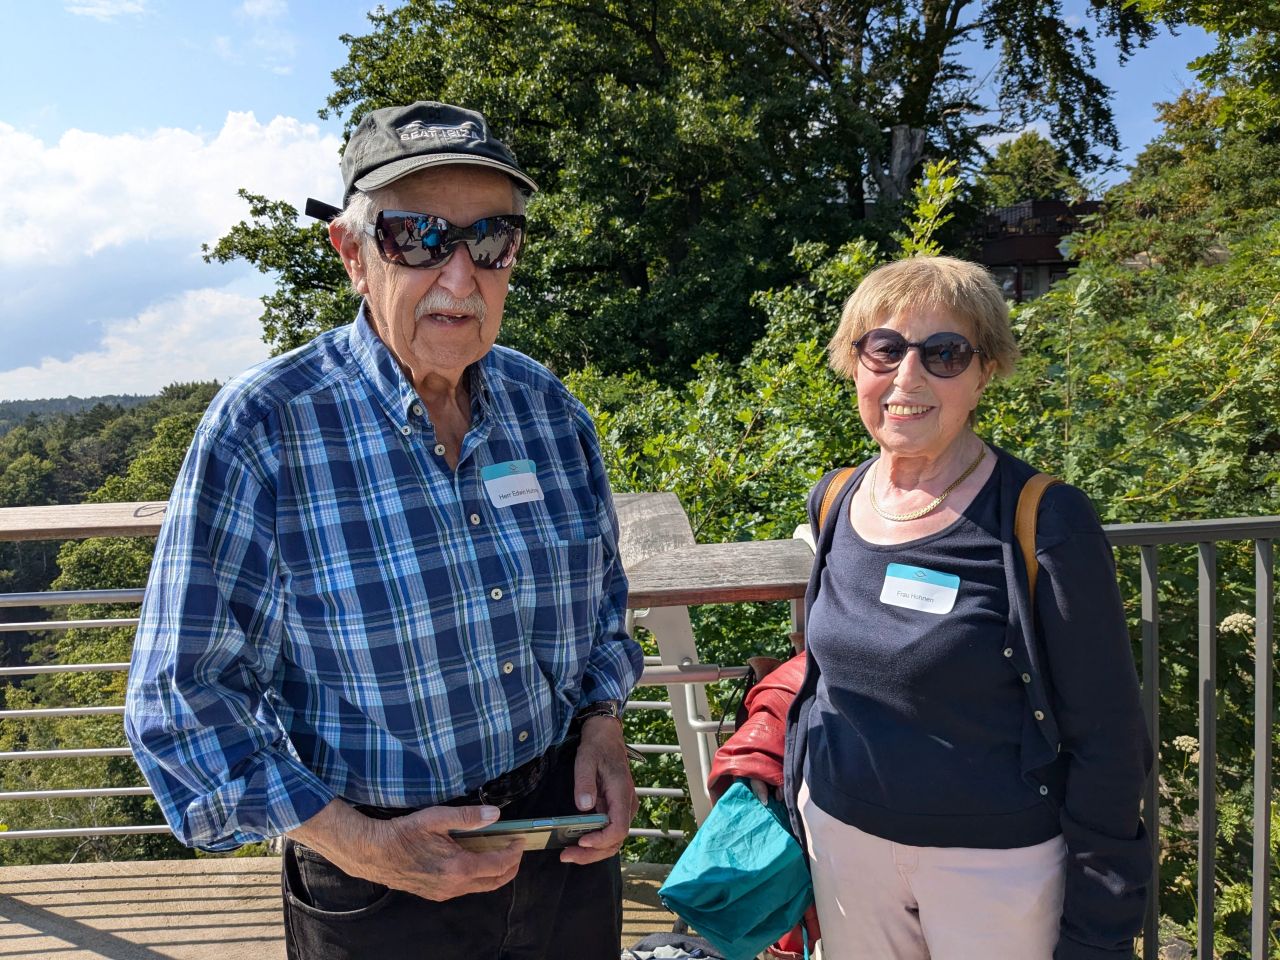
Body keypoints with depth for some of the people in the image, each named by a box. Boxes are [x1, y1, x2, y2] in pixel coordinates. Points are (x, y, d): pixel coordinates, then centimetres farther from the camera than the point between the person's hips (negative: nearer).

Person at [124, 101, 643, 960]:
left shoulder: (547, 405, -4)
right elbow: (182, 693, -13)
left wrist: (604, 724, -5)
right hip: (378, 889, -4)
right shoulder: (260, 430, -18)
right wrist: (355, 842, -20)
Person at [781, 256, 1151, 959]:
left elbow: (1105, 743, -12)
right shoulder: (835, 504, -2)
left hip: (998, 863, -4)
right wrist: (796, 818, 13)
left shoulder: (1044, 524, -17)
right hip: (843, 840, 5)